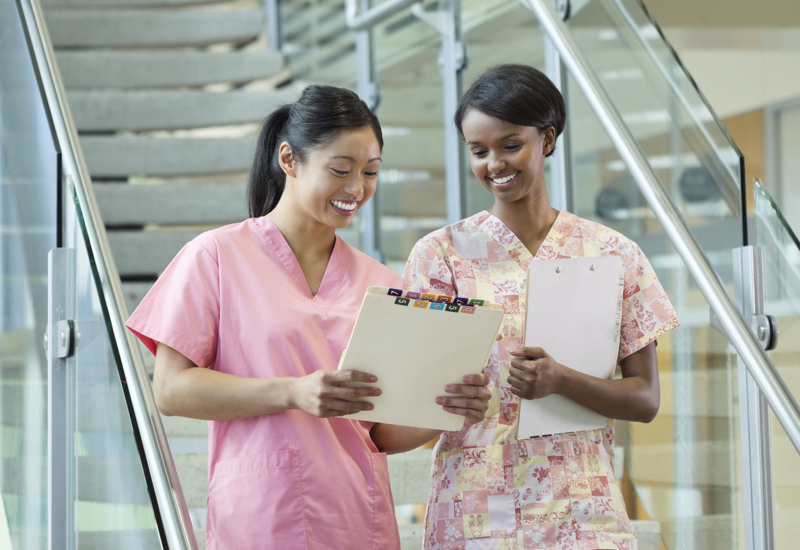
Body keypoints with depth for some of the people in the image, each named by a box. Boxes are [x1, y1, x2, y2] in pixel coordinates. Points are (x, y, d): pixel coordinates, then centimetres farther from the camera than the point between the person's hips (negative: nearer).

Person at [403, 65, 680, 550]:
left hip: (580, 507, 1)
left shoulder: (613, 255, 6)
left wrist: (561, 380, -15)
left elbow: (646, 399, 3)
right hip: (474, 510, -1)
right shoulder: (442, 254, 3)